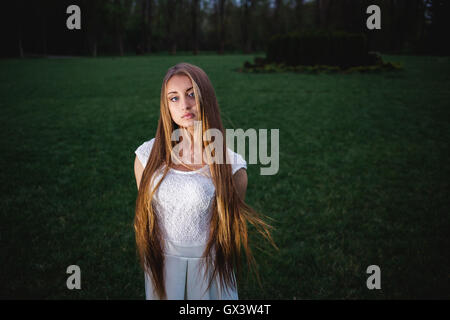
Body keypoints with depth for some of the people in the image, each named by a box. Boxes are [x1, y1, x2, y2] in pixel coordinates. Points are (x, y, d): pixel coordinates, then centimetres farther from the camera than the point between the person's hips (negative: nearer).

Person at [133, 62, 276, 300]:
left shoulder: (230, 165, -14)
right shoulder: (148, 156, -8)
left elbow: (232, 224, -3)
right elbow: (143, 213, 4)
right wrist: (151, 260, 9)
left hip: (210, 269, -2)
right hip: (160, 267, 2)